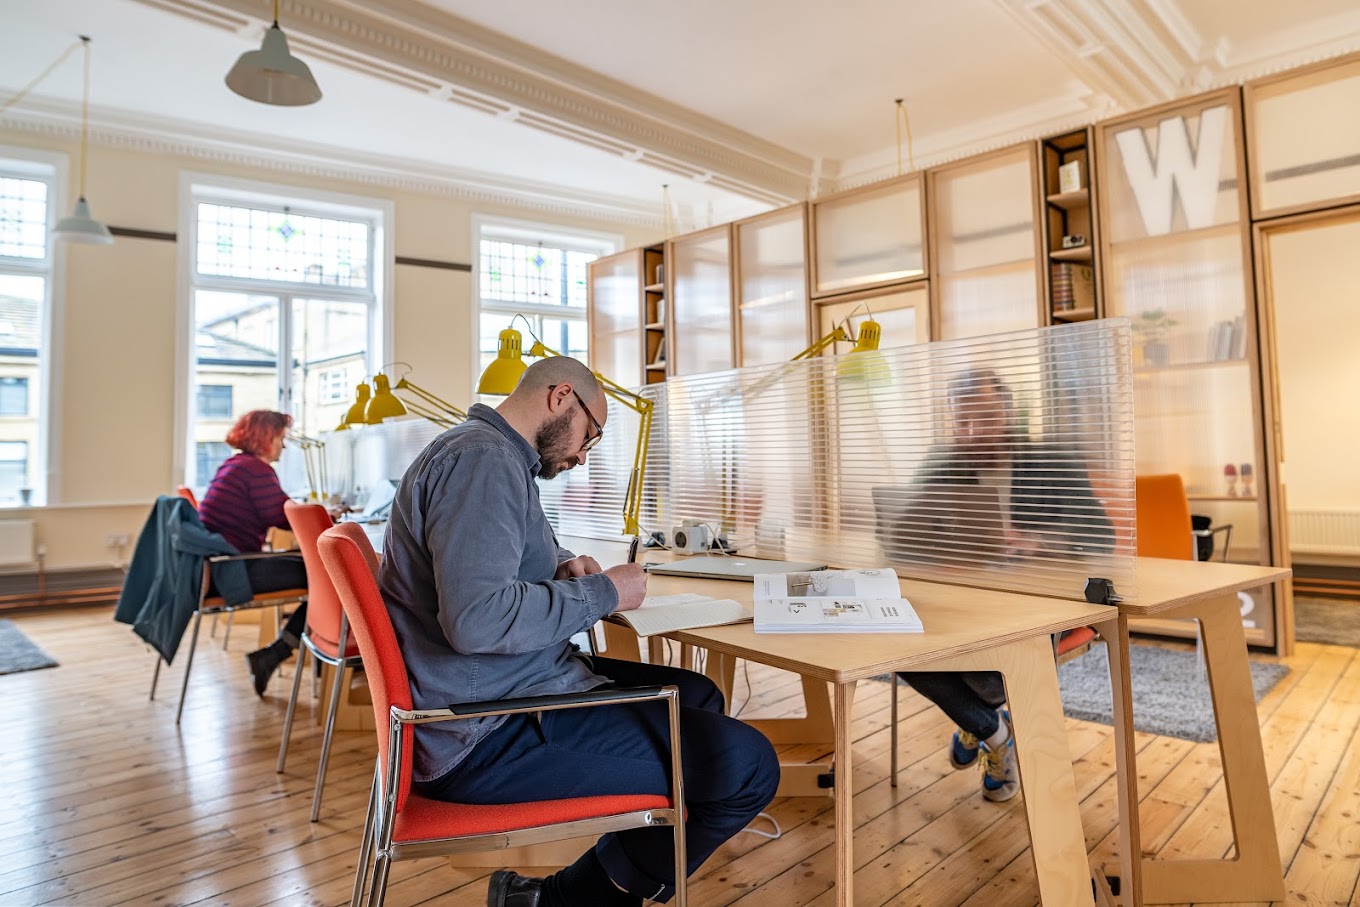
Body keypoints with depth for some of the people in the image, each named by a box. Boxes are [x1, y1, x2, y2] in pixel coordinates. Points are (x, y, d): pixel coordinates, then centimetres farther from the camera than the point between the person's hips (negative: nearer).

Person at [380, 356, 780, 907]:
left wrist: (560, 569, 8)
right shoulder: (482, 458, -19)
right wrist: (603, 593, -16)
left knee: (698, 697, 20)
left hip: (497, 695, 11)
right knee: (747, 766, -17)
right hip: (487, 735, -11)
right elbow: (477, 619, -31)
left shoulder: (491, 455, 16)